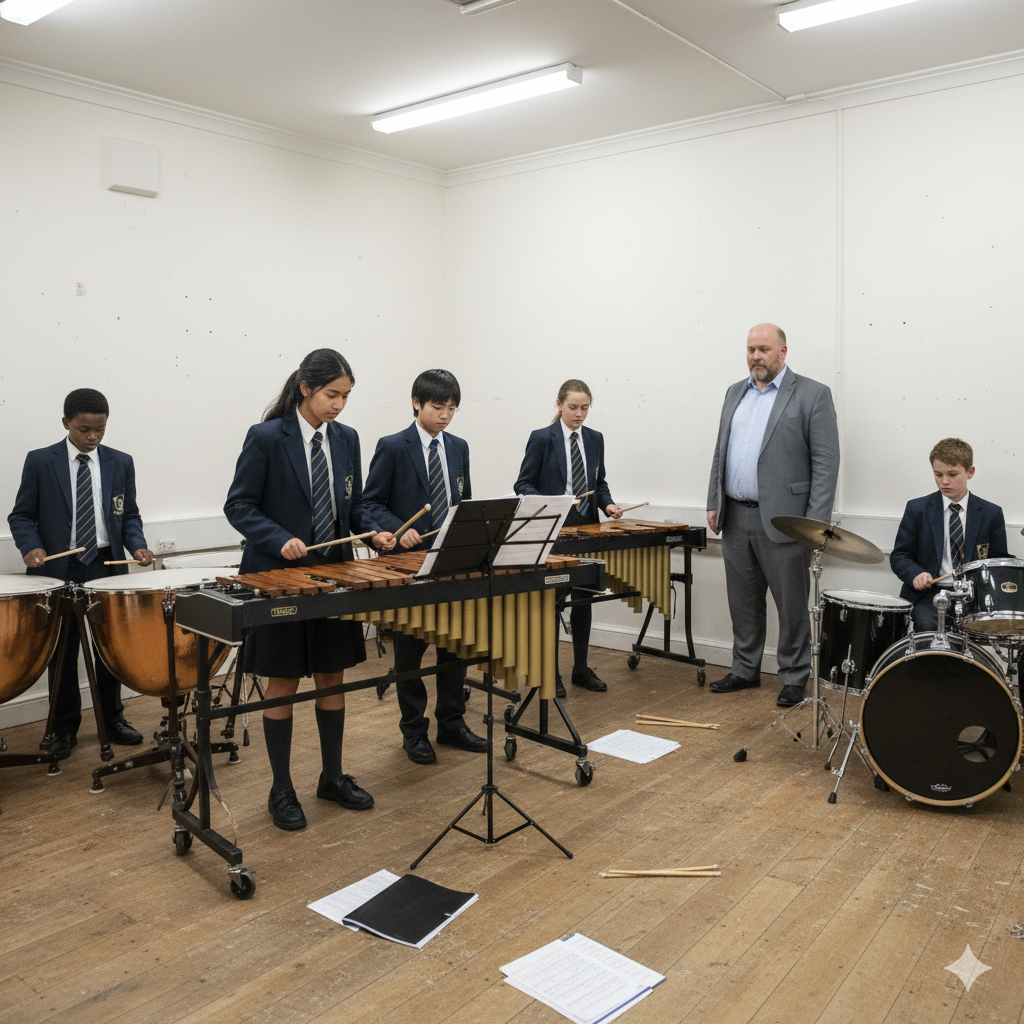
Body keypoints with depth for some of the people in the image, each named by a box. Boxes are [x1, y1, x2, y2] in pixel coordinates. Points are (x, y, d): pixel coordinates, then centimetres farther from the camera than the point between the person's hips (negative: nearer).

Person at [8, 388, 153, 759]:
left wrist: (137, 545, -9)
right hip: (59, 570, -2)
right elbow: (21, 515, 1)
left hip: (108, 566, 2)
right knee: (62, 652, 8)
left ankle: (112, 718, 26)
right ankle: (64, 729, 21)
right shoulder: (40, 462, -2)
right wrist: (31, 547, -17)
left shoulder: (120, 463, 5)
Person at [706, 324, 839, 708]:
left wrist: (815, 524, -14)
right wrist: (714, 503, 11)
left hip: (783, 520, -5)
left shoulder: (812, 395, -5)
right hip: (736, 518, 6)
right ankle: (745, 670, 28)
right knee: (743, 601, 15)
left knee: (791, 604, 4)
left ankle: (794, 678, 19)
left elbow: (826, 462, -9)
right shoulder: (735, 393, 14)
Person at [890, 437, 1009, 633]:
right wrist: (916, 574, -18)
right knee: (927, 624, -30)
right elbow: (899, 556, 4)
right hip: (928, 593, -1)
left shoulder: (991, 514, 8)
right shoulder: (917, 509, 5)